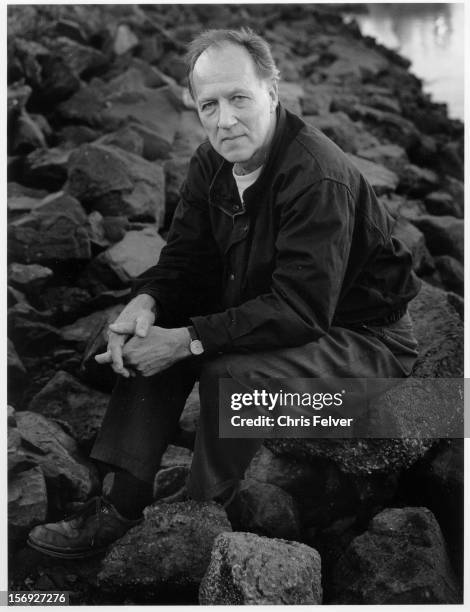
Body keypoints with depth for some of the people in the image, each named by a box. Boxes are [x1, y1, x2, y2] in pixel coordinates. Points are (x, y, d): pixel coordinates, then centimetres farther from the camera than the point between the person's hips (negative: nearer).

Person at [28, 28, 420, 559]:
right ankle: (120, 505, -2)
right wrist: (146, 302, -18)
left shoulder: (319, 176, -28)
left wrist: (189, 339, -33)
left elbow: (301, 309, -32)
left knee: (231, 369, -32)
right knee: (149, 335, -4)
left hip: (365, 337, -8)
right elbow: (185, 259, 5)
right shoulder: (212, 164, -1)